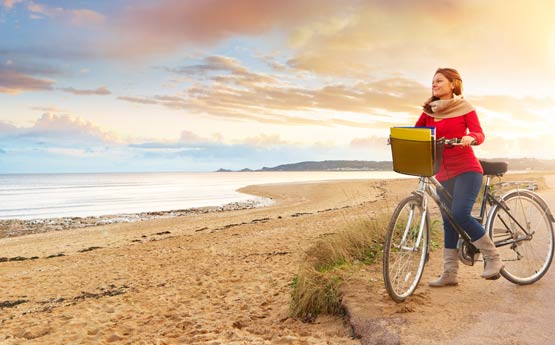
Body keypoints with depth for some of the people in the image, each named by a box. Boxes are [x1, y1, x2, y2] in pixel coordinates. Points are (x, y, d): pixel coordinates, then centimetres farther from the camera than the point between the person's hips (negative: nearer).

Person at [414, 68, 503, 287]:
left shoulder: (464, 107, 0)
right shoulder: (429, 111, 11)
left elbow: (480, 134, -8)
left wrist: (470, 138, -31)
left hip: (467, 170, -5)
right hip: (444, 173, 5)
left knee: (460, 214, -21)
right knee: (448, 222, 6)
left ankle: (493, 258, -3)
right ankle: (449, 273, 11)